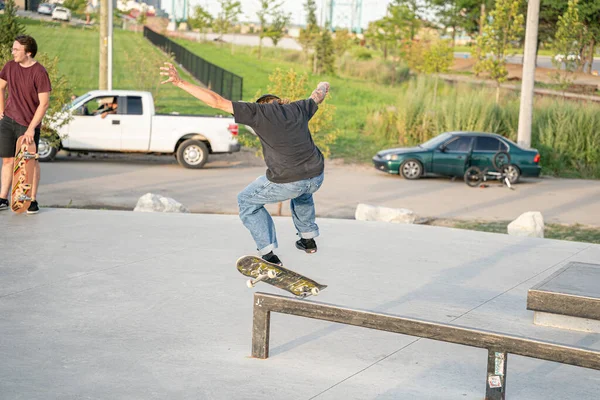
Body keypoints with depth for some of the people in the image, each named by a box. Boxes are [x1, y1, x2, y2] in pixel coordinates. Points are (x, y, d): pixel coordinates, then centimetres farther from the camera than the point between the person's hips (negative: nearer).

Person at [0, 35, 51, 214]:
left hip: (28, 124, -5)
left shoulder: (39, 72, -15)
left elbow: (44, 103, -16)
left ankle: (33, 200, 12)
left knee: (31, 160, 4)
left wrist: (31, 128, -18)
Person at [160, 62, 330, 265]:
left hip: (286, 182, -6)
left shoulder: (258, 111, 2)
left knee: (247, 202, 21)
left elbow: (217, 101, -2)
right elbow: (317, 97, 38)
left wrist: (180, 82, 1)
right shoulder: (297, 108, 15)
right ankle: (308, 239, 47)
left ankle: (268, 254, 14)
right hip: (316, 178, 6)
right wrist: (323, 87, 63)